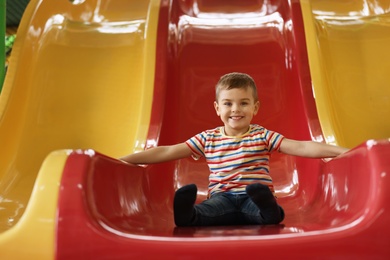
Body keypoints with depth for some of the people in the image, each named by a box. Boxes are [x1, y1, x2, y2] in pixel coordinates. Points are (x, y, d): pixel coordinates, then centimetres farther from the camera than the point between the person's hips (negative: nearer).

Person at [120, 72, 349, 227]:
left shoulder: (262, 135, 8)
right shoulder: (208, 138, 11)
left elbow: (300, 147, -1)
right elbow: (166, 152, 10)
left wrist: (341, 151, -14)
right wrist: (123, 160, 6)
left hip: (256, 196, 0)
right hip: (223, 197, 0)